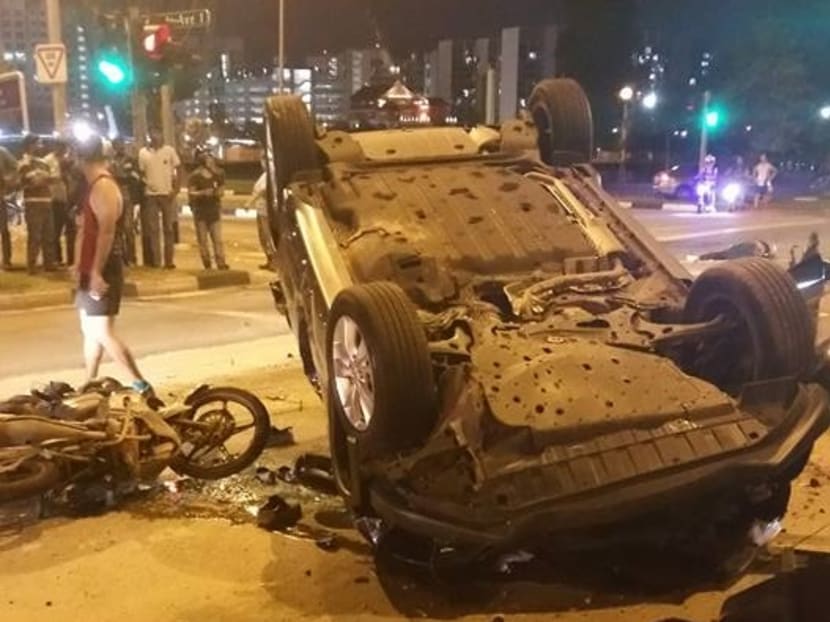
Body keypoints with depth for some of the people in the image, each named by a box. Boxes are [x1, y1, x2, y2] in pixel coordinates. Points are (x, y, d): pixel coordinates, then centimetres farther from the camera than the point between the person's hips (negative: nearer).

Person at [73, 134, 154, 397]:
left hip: (102, 271, -10)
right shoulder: (94, 186, 14)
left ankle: (141, 385, -9)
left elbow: (107, 232, -25)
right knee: (90, 330, 16)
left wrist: (97, 272, -28)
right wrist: (80, 265, 22)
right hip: (91, 270, 10)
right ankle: (89, 385, 26)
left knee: (103, 333, -11)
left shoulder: (103, 187, -17)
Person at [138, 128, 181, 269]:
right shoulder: (143, 152, 3)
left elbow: (179, 169, 0)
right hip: (151, 194, 1)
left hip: (167, 194, -1)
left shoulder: (169, 150, -1)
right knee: (153, 229, 4)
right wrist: (146, 184, -8)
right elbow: (142, 173, 8)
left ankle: (169, 260, 10)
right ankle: (155, 260, 9)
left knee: (169, 228, 5)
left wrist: (176, 189, -8)